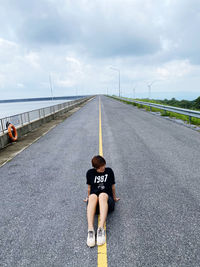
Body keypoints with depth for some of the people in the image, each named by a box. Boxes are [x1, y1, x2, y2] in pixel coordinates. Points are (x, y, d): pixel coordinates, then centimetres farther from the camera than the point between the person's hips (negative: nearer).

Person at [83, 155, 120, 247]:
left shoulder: (109, 171, 13)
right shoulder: (90, 172, 12)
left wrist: (114, 198, 28)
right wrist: (88, 198, 28)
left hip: (107, 201, 0)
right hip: (94, 203, 1)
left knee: (103, 195, -36)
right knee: (93, 196, -36)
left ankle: (101, 228, -48)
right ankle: (90, 229, -49)